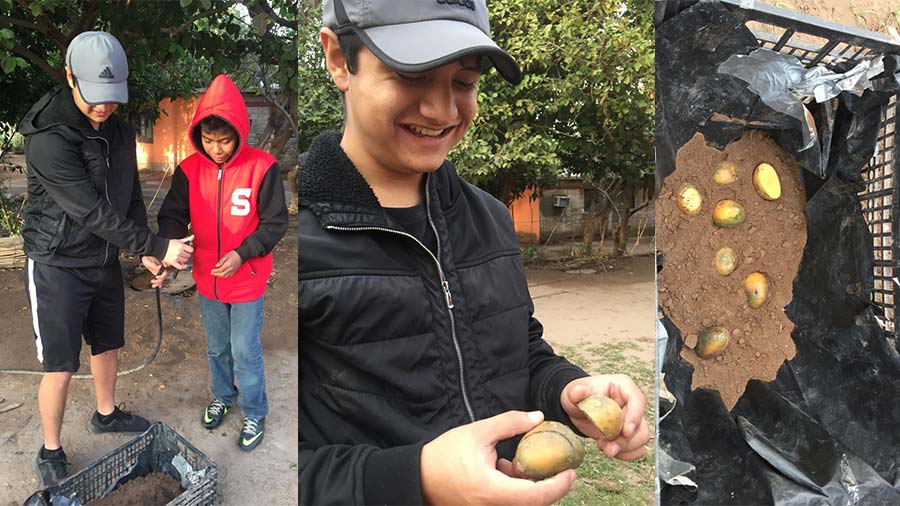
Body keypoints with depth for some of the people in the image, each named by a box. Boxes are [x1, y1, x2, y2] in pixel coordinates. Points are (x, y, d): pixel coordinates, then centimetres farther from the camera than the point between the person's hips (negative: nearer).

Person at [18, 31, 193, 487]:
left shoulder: (120, 132, 0)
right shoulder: (48, 139, -24)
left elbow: (131, 195, 9)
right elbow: (93, 211, -27)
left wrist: (145, 252, 0)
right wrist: (157, 246, -26)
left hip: (105, 261, 7)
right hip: (57, 266, -7)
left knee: (108, 345, 21)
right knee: (59, 368, 1)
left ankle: (106, 414, 44)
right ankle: (50, 453, 21)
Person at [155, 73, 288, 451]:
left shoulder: (262, 168, -18)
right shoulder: (189, 169, -7)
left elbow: (275, 223, -13)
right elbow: (173, 216, -5)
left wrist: (242, 254, -24)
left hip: (247, 280, -4)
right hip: (207, 279, 4)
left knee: (245, 353, 7)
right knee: (217, 347, 22)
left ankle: (255, 413, 29)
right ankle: (223, 396, 47)